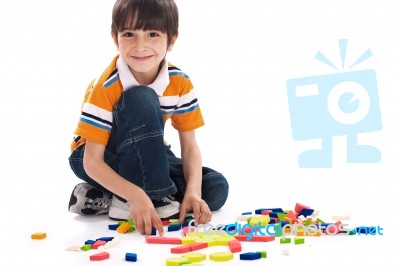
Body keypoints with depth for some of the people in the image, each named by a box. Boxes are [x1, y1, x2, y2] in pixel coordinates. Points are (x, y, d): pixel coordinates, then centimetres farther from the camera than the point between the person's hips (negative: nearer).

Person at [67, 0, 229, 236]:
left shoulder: (180, 83, -13)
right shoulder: (106, 88, -27)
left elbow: (189, 146, -10)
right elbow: (92, 162, -27)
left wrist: (193, 191, -28)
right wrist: (136, 195, -42)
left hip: (149, 157, 6)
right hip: (102, 161, -6)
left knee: (216, 189, -14)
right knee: (140, 101, -33)